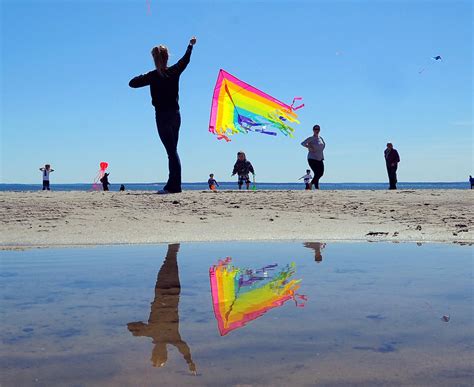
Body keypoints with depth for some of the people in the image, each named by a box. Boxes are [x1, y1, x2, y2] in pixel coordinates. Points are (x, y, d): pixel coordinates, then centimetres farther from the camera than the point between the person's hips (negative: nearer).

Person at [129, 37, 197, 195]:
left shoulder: (153, 76, -10)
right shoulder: (174, 71, 3)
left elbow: (132, 83, -10)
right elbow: (185, 60, 21)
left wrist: (142, 77, 8)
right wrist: (191, 45, 37)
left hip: (162, 116, -5)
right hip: (175, 115, 5)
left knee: (172, 150, -8)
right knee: (173, 150, 9)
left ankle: (174, 186, -10)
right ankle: (173, 184, 9)